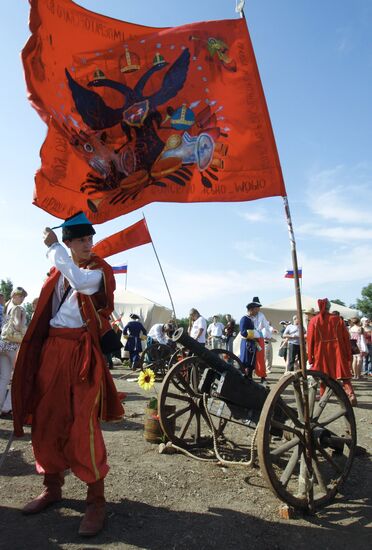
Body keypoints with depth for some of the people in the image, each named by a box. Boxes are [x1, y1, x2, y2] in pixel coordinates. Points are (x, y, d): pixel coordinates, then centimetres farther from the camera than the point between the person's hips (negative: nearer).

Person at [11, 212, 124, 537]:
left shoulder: (99, 269, -3)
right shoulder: (59, 269, 15)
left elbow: (80, 281, -27)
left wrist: (53, 247, -17)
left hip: (81, 352, -6)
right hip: (51, 349, 6)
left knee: (82, 424, -8)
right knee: (45, 419, 10)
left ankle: (96, 500, 6)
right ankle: (53, 487, 29)